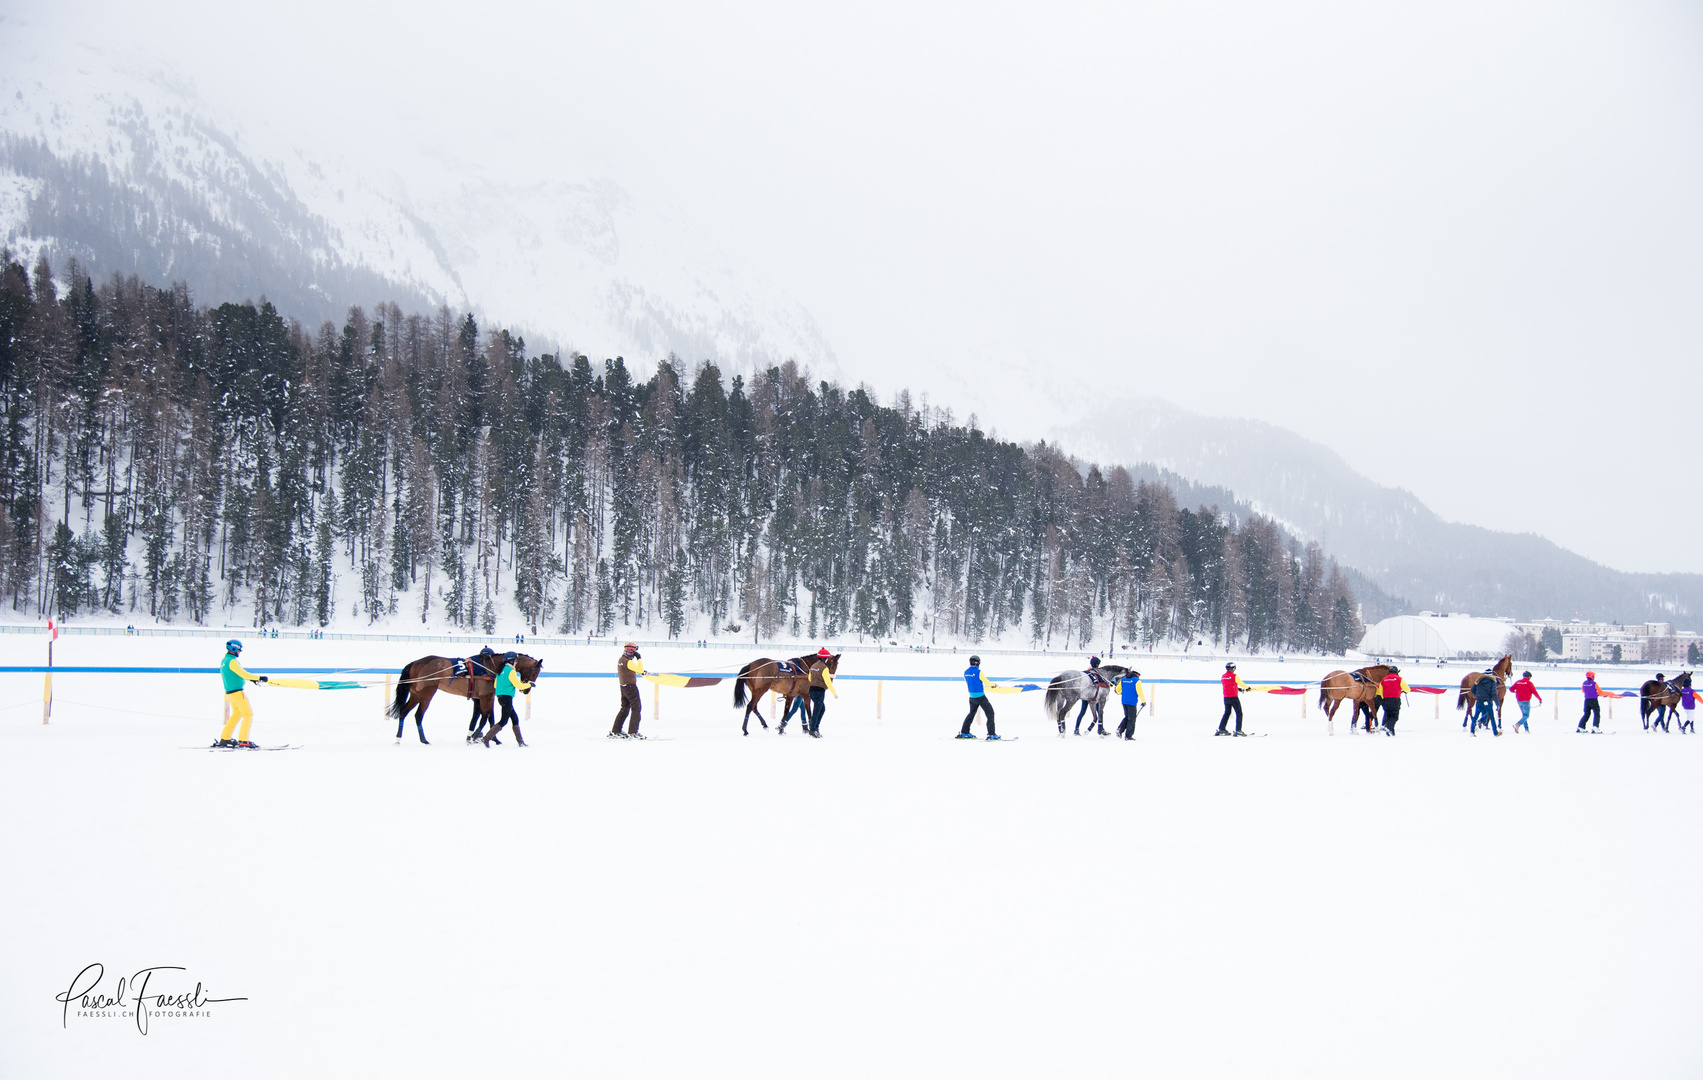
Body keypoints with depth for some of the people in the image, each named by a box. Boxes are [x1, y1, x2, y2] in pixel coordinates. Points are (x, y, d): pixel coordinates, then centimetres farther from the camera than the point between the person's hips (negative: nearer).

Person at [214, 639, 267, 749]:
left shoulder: (224, 660, 14)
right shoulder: (232, 661, -17)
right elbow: (243, 674, -23)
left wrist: (251, 679, 22)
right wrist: (259, 678, -18)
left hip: (229, 692, 10)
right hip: (237, 692, -10)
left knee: (236, 714, 22)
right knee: (248, 714, -5)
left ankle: (224, 739, 23)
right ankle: (243, 741, -9)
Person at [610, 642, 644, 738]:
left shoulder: (620, 660, 9)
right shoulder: (628, 662, -19)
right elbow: (640, 670, -21)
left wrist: (641, 671, 25)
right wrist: (639, 659, -14)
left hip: (623, 686, 9)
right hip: (631, 686, -9)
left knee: (624, 709, 17)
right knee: (636, 708, -2)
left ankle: (615, 731, 19)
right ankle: (632, 732, -7)